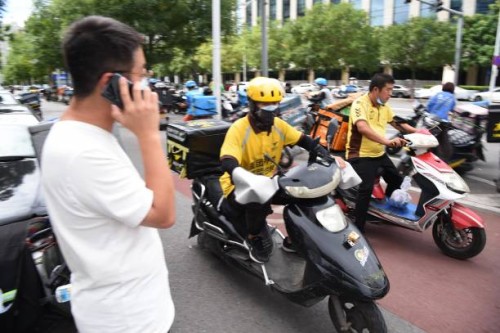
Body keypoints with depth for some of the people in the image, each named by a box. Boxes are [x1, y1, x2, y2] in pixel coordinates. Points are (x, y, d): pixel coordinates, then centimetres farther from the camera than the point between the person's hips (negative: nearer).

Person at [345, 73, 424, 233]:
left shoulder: (384, 107, 11)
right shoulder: (360, 103, -16)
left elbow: (397, 123, 22)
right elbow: (362, 128, -32)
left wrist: (416, 131, 6)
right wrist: (387, 141, -40)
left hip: (379, 153, 9)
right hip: (361, 155, -9)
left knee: (396, 179, 19)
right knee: (366, 189, -22)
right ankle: (358, 229, -14)